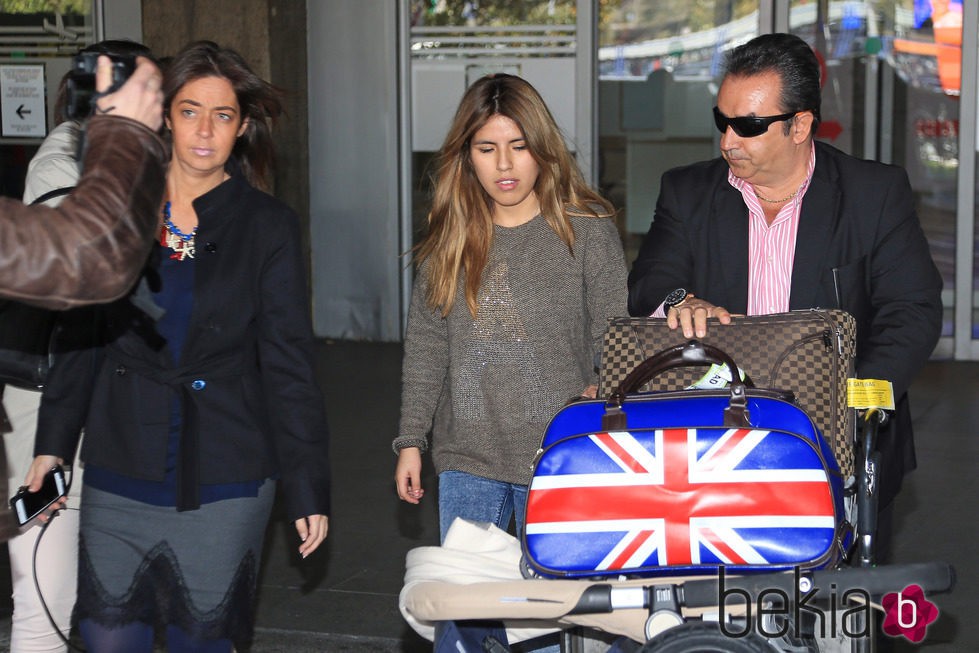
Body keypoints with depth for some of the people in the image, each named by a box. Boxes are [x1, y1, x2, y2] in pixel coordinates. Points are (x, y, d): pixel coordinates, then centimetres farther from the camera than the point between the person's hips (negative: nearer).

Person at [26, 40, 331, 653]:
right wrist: (53, 443, 6)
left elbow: (289, 365, -1)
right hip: (120, 475, 2)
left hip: (223, 482, -2)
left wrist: (308, 488, -3)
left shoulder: (268, 225, -1)